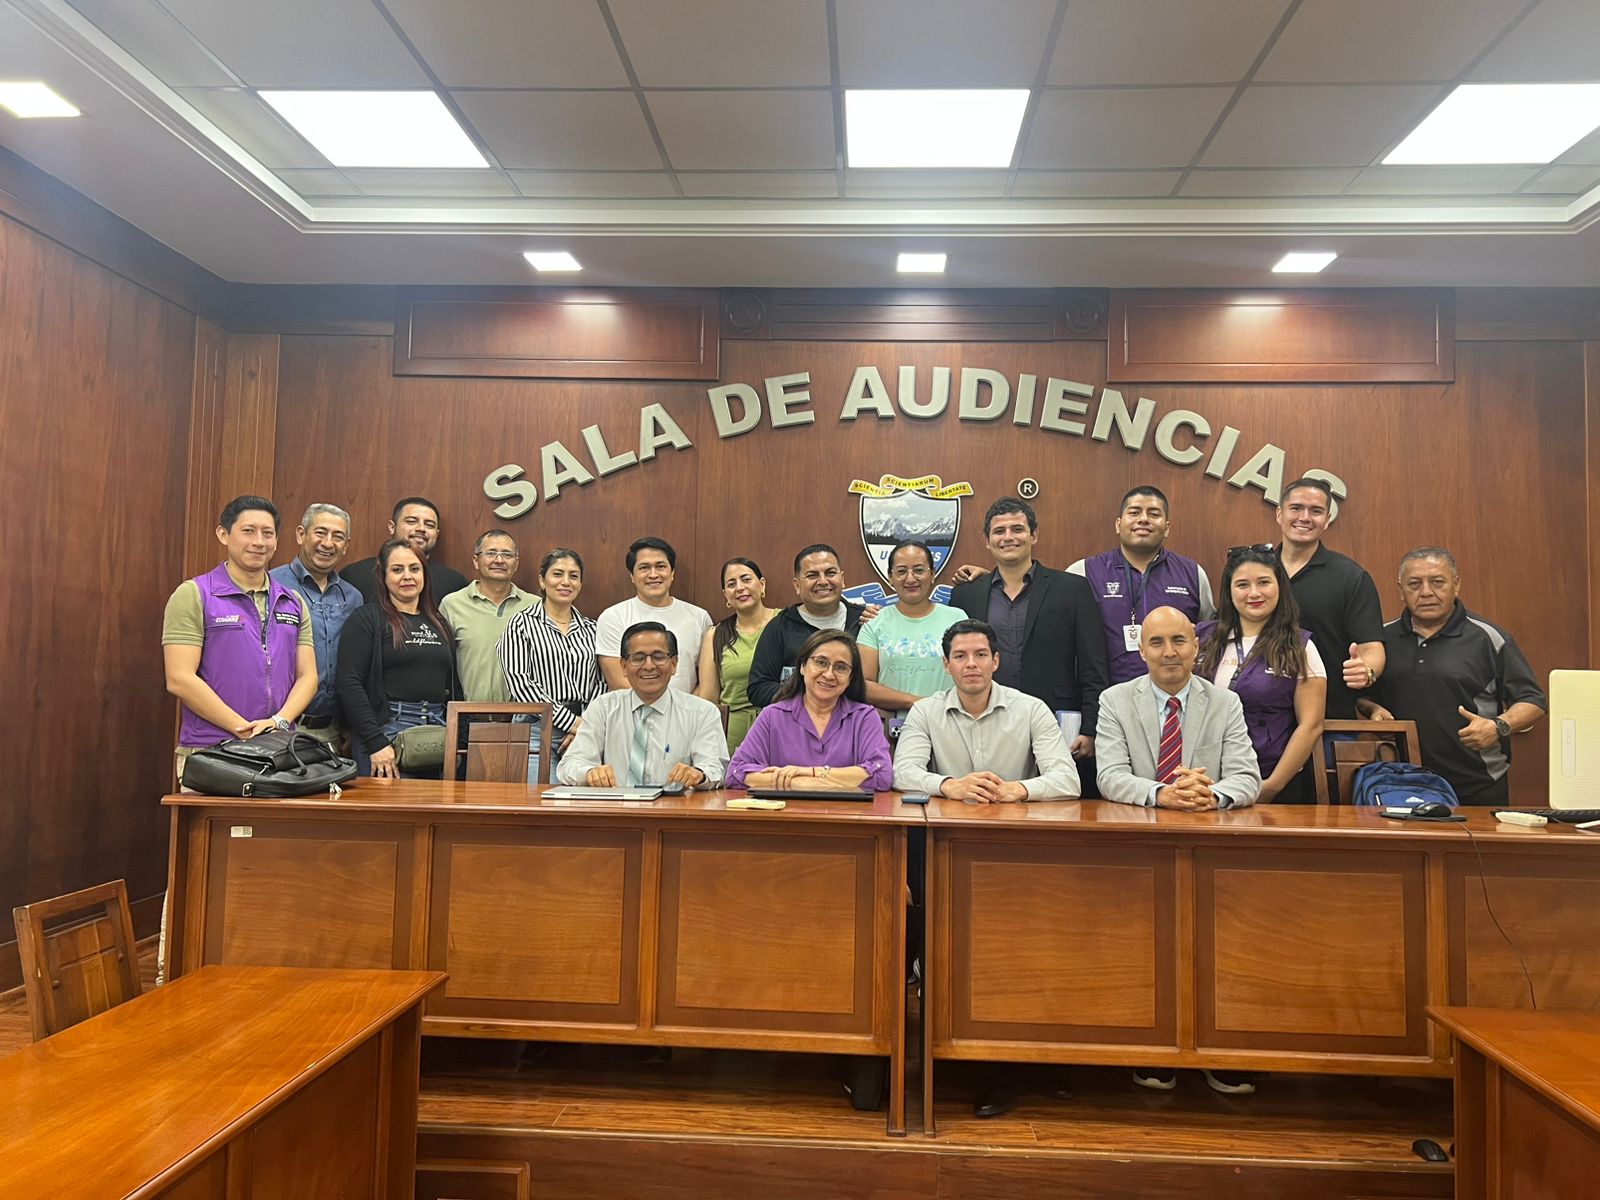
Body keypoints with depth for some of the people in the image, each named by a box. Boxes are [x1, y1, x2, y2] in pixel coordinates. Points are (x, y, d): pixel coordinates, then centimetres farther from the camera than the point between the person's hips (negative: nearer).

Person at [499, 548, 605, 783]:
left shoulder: (591, 629, 15)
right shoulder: (522, 624, 4)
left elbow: (601, 683, 10)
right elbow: (518, 680, -6)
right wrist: (571, 721, -9)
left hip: (586, 729, 3)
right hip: (538, 729, -3)